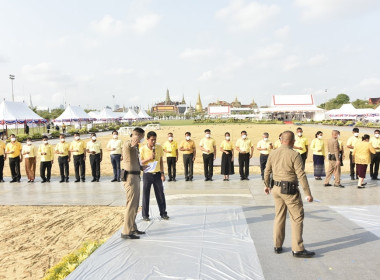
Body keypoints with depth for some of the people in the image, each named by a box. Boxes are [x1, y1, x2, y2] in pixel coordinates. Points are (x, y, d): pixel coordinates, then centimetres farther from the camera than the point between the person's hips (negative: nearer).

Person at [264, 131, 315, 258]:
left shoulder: (273, 153, 6)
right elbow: (301, 175, -15)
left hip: (276, 188, 6)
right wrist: (308, 194, -11)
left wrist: (267, 185, 29)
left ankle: (278, 246, 23)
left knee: (279, 217, 15)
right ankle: (298, 249, 5)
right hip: (290, 190, -6)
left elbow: (267, 171, 13)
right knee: (297, 218, 2)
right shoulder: (294, 155, -12)